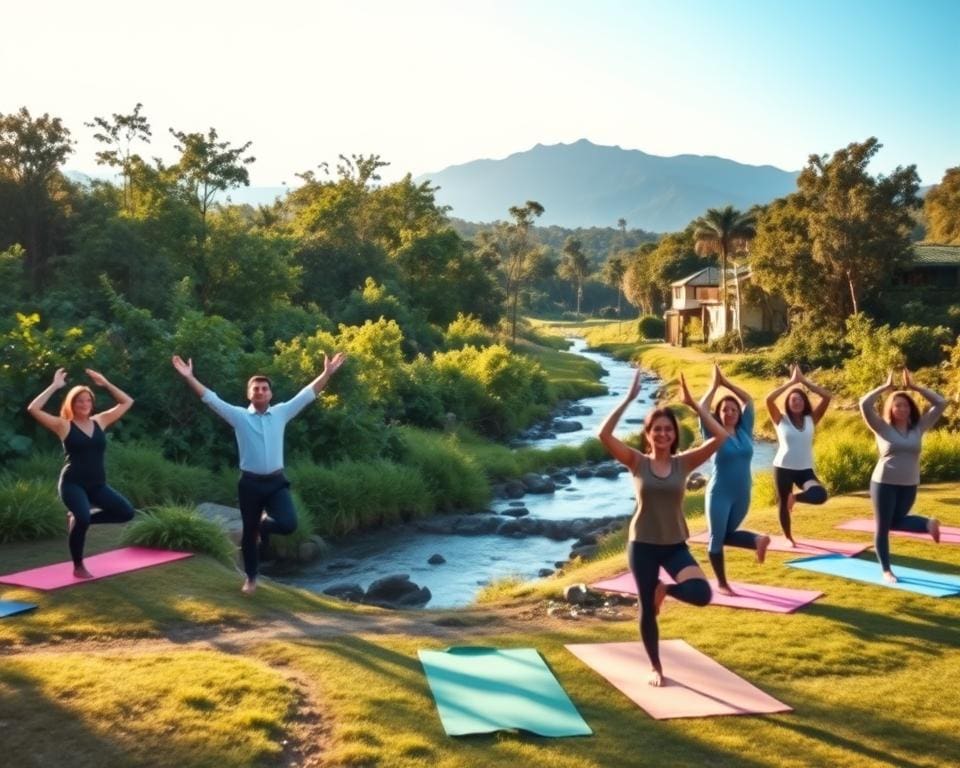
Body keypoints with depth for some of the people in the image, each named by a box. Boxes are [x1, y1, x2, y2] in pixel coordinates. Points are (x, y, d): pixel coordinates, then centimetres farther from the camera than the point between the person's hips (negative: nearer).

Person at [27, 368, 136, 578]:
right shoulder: (64, 425, -2)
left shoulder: (100, 421, 9)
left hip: (97, 484, 5)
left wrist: (105, 384, 9)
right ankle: (78, 567, -5)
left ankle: (78, 518, 14)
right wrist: (55, 386, -11)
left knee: (126, 512, -7)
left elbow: (127, 402, 15)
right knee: (82, 518, -29)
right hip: (72, 484, -5)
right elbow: (33, 409, -13)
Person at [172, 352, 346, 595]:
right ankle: (251, 578, 27)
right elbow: (211, 399, -4)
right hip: (250, 483, -1)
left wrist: (327, 373, -3)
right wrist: (189, 377, -12)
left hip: (276, 481, 1)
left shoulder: (281, 413, 5)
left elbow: (308, 394, 3)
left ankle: (265, 525, 19)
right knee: (249, 531, 8)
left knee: (288, 524, -17)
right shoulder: (239, 416, 1)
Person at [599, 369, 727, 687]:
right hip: (642, 544, -1)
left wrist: (693, 404, -14)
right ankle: (656, 668, 30)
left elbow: (720, 436, -12)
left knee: (701, 594, -21)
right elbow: (604, 435, -20)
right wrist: (629, 399, -22)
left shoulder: (683, 463, -3)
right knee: (647, 610, 8)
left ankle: (665, 589, 13)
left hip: (675, 545, 1)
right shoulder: (637, 462, -6)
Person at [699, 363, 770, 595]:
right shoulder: (715, 434, -7)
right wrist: (715, 386, -6)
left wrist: (727, 383, 4)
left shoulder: (744, 431, 4)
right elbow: (701, 409, -17)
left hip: (742, 494, 3)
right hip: (720, 494, -3)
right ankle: (721, 583, 12)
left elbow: (749, 401, 7)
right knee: (717, 538, 4)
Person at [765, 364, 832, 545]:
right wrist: (791, 382, -14)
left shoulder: (811, 420, 2)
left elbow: (827, 397, -5)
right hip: (783, 468, -1)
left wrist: (804, 380, -6)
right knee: (783, 503, 8)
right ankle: (788, 538, 30)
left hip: (805, 469, 1)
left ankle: (795, 497, 10)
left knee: (820, 495, -23)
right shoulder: (781, 420, -3)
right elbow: (769, 399, -19)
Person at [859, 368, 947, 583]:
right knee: (882, 527, 5)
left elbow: (941, 403, 1)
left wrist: (915, 387, -1)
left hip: (909, 485, 2)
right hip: (884, 484, -2)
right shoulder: (883, 428, -5)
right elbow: (865, 404, -17)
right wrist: (885, 387, -9)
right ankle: (886, 570, 17)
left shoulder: (918, 428, 3)